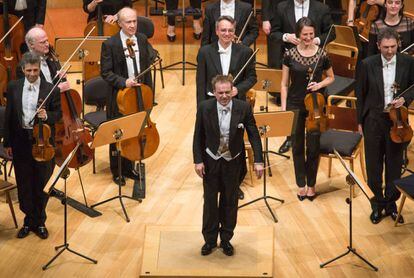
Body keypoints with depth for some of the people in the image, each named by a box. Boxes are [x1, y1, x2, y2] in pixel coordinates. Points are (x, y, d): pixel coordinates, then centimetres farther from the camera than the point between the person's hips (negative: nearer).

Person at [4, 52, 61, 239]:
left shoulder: (51, 90, -6)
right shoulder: (13, 87, 2)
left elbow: (58, 115, 0)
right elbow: (9, 115, 5)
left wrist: (47, 116, -23)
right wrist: (7, 143, 5)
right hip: (20, 141, 2)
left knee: (42, 183, 7)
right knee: (23, 183, 10)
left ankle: (39, 221, 23)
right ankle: (29, 220, 24)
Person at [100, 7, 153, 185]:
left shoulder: (142, 40, 2)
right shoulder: (110, 44, -13)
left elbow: (146, 68, 10)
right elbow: (105, 73, -10)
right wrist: (124, 82, -24)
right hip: (119, 97, -4)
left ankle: (129, 168, 31)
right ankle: (117, 172, 24)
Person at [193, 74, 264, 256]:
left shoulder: (243, 108, -14)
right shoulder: (204, 108, -13)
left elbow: (254, 135, -7)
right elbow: (198, 137, -5)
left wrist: (258, 161, -11)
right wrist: (198, 161, -8)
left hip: (233, 161, 0)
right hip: (211, 161, 0)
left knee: (230, 201, 12)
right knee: (210, 200, 10)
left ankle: (226, 239, 27)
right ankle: (210, 240, 25)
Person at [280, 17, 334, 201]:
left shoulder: (322, 54, -4)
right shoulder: (290, 54, -4)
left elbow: (331, 78, 10)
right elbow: (284, 84, 1)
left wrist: (320, 84, -10)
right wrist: (283, 107, -5)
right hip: (295, 105, 0)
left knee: (313, 147, 3)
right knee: (297, 146, 9)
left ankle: (311, 184, 22)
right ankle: (301, 184, 25)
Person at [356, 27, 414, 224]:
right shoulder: (368, 64, -6)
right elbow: (360, 95, 1)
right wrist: (360, 122, 2)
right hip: (373, 120, 0)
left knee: (394, 164, 10)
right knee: (373, 165, 8)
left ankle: (391, 203, 26)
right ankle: (377, 204, 23)